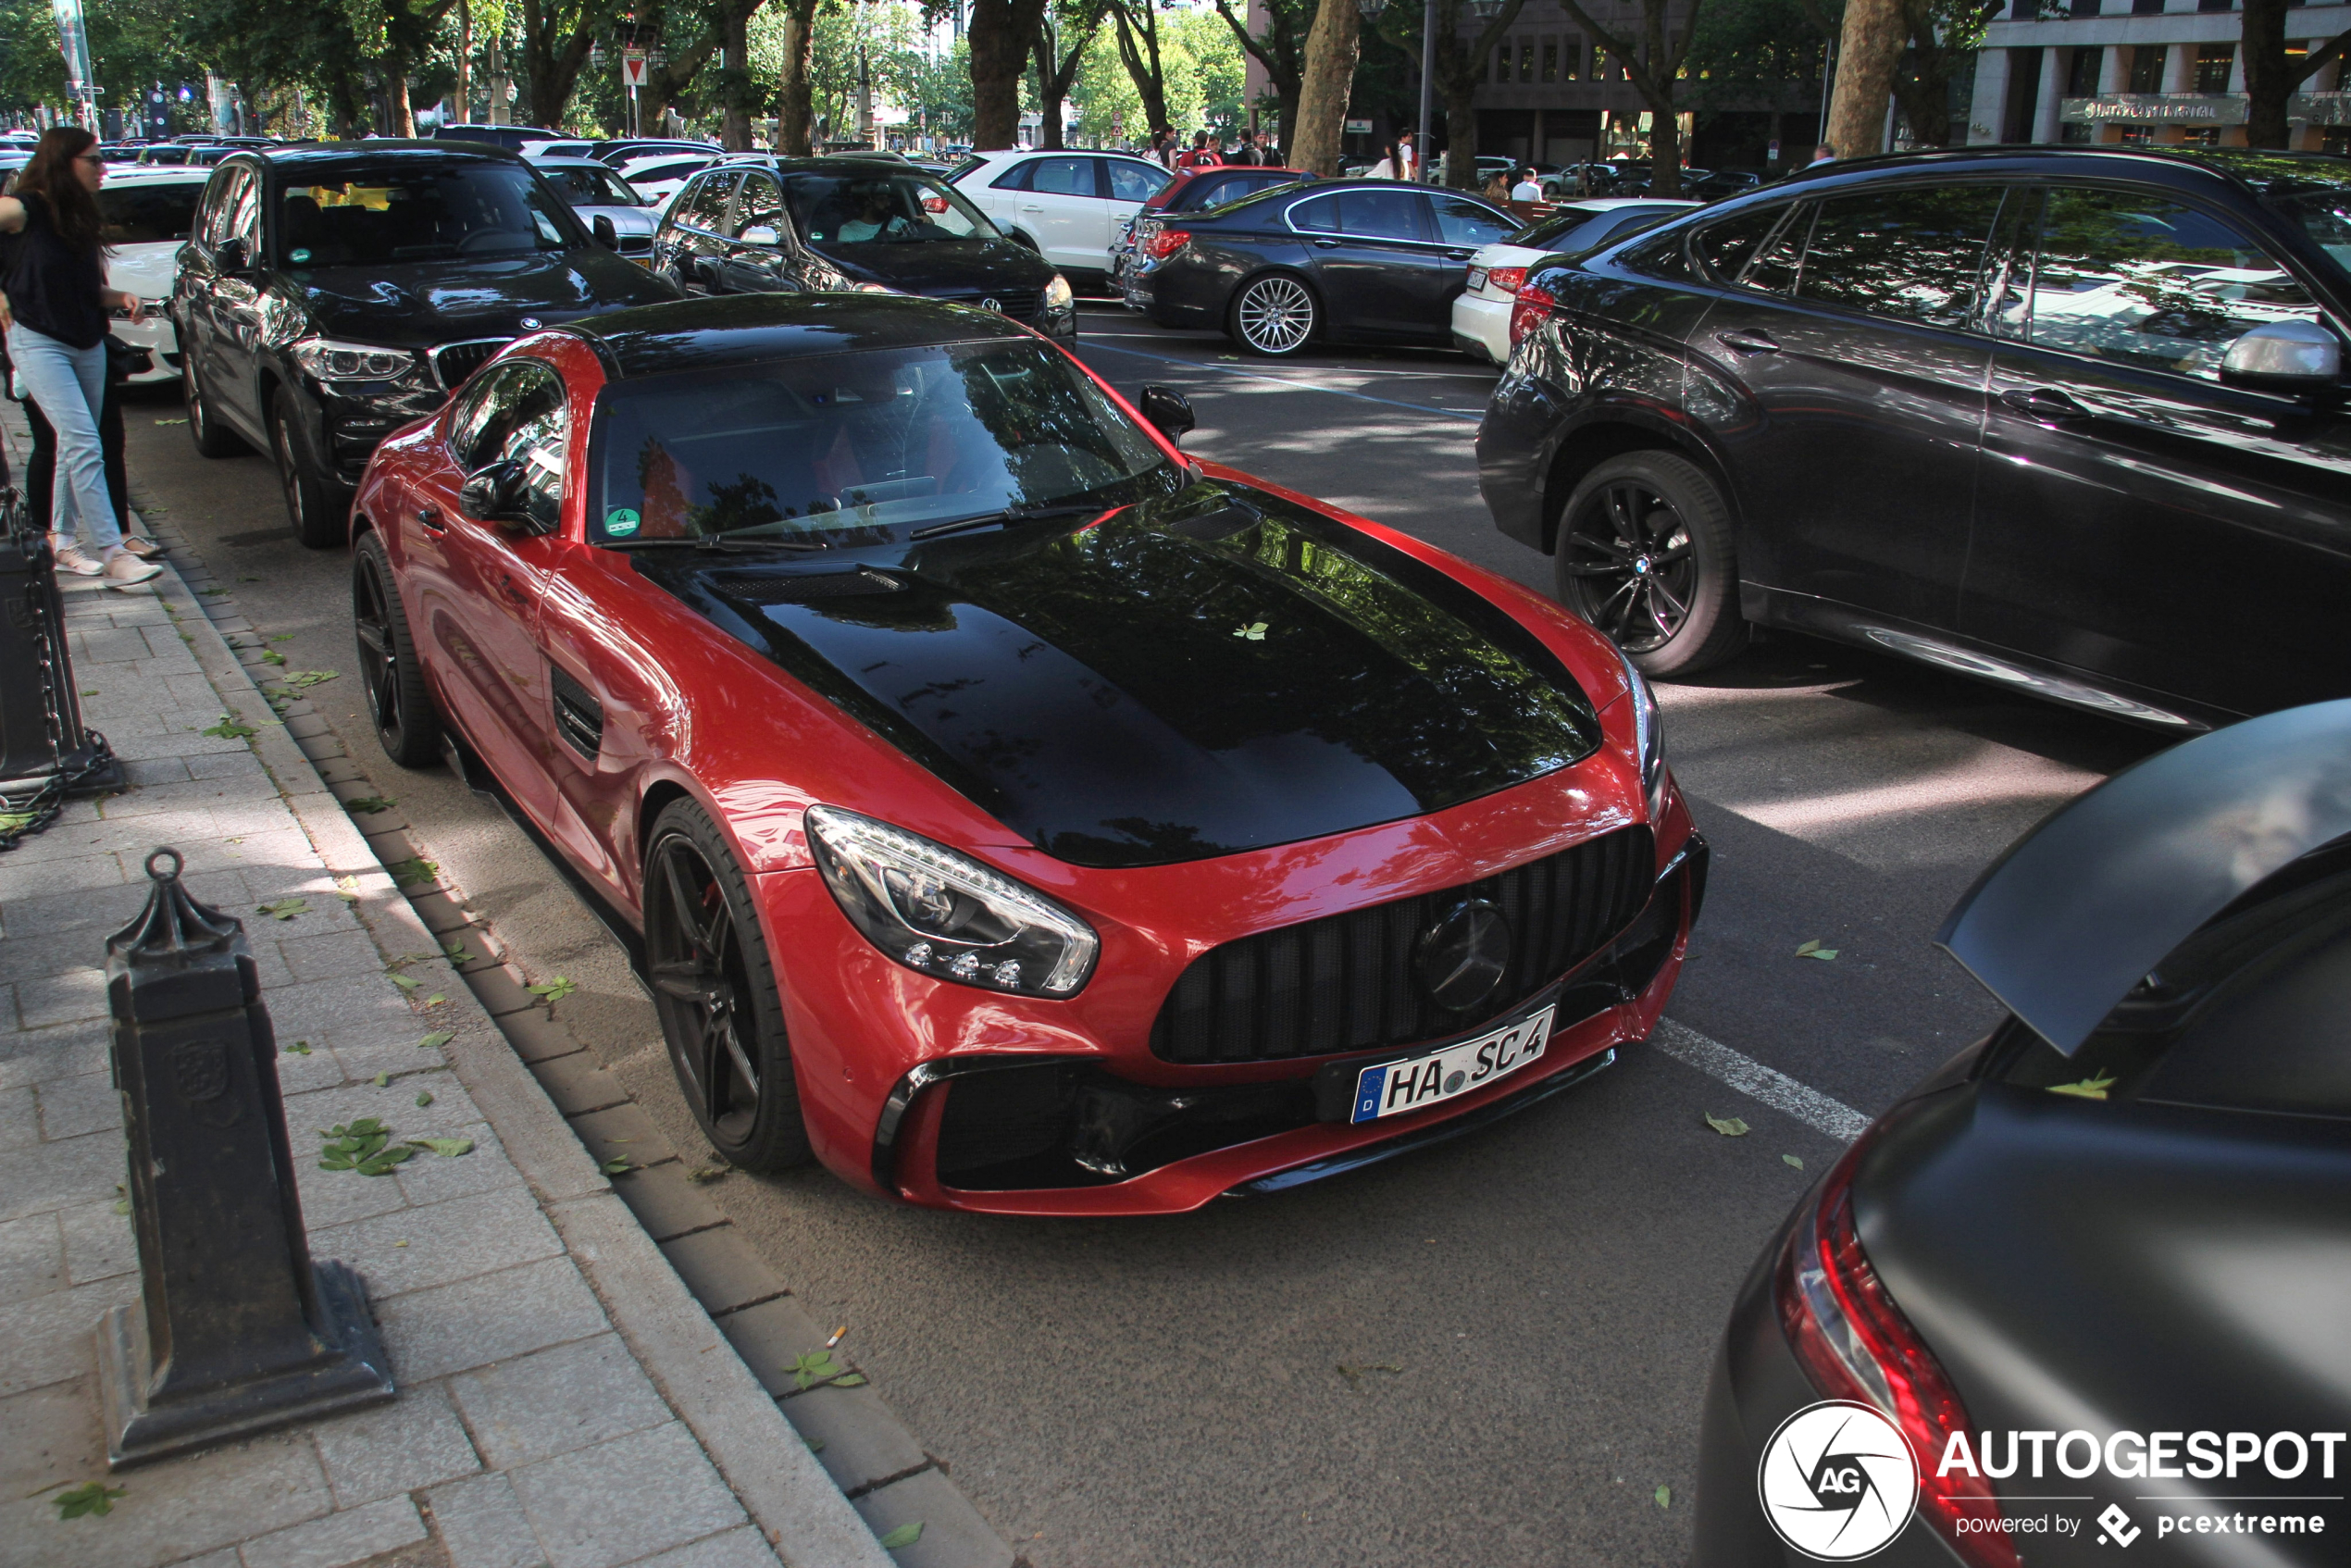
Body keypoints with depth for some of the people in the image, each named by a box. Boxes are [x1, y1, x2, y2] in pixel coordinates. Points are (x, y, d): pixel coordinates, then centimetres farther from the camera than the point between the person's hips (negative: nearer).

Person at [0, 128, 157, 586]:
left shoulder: (81, 217, 11)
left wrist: (121, 298, -1)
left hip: (88, 345, 7)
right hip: (38, 343, -7)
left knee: (73, 447, 11)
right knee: (83, 444, -16)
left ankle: (63, 543, 21)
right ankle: (112, 553, -19)